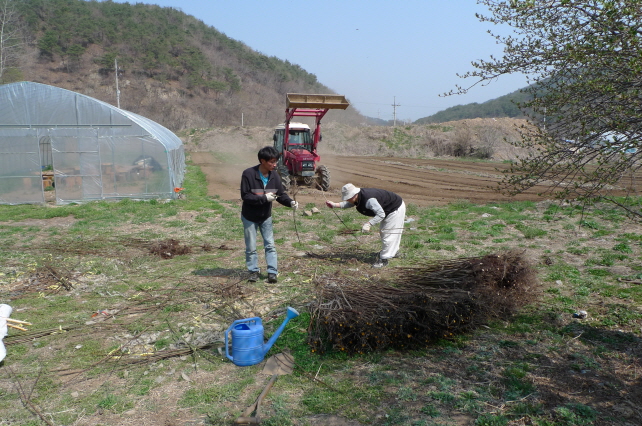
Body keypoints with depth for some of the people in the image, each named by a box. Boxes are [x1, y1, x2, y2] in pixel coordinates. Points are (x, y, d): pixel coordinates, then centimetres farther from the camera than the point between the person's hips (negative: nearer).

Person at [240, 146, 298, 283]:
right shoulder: (248, 174, -22)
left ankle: (272, 272, 10)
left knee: (270, 245, 3)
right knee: (251, 247, 7)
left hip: (266, 216, 4)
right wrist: (264, 198, -28)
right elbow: (245, 196, -22)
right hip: (249, 217, -3)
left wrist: (290, 202, -21)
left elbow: (281, 194, -2)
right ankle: (253, 271, 22)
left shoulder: (274, 175, -8)